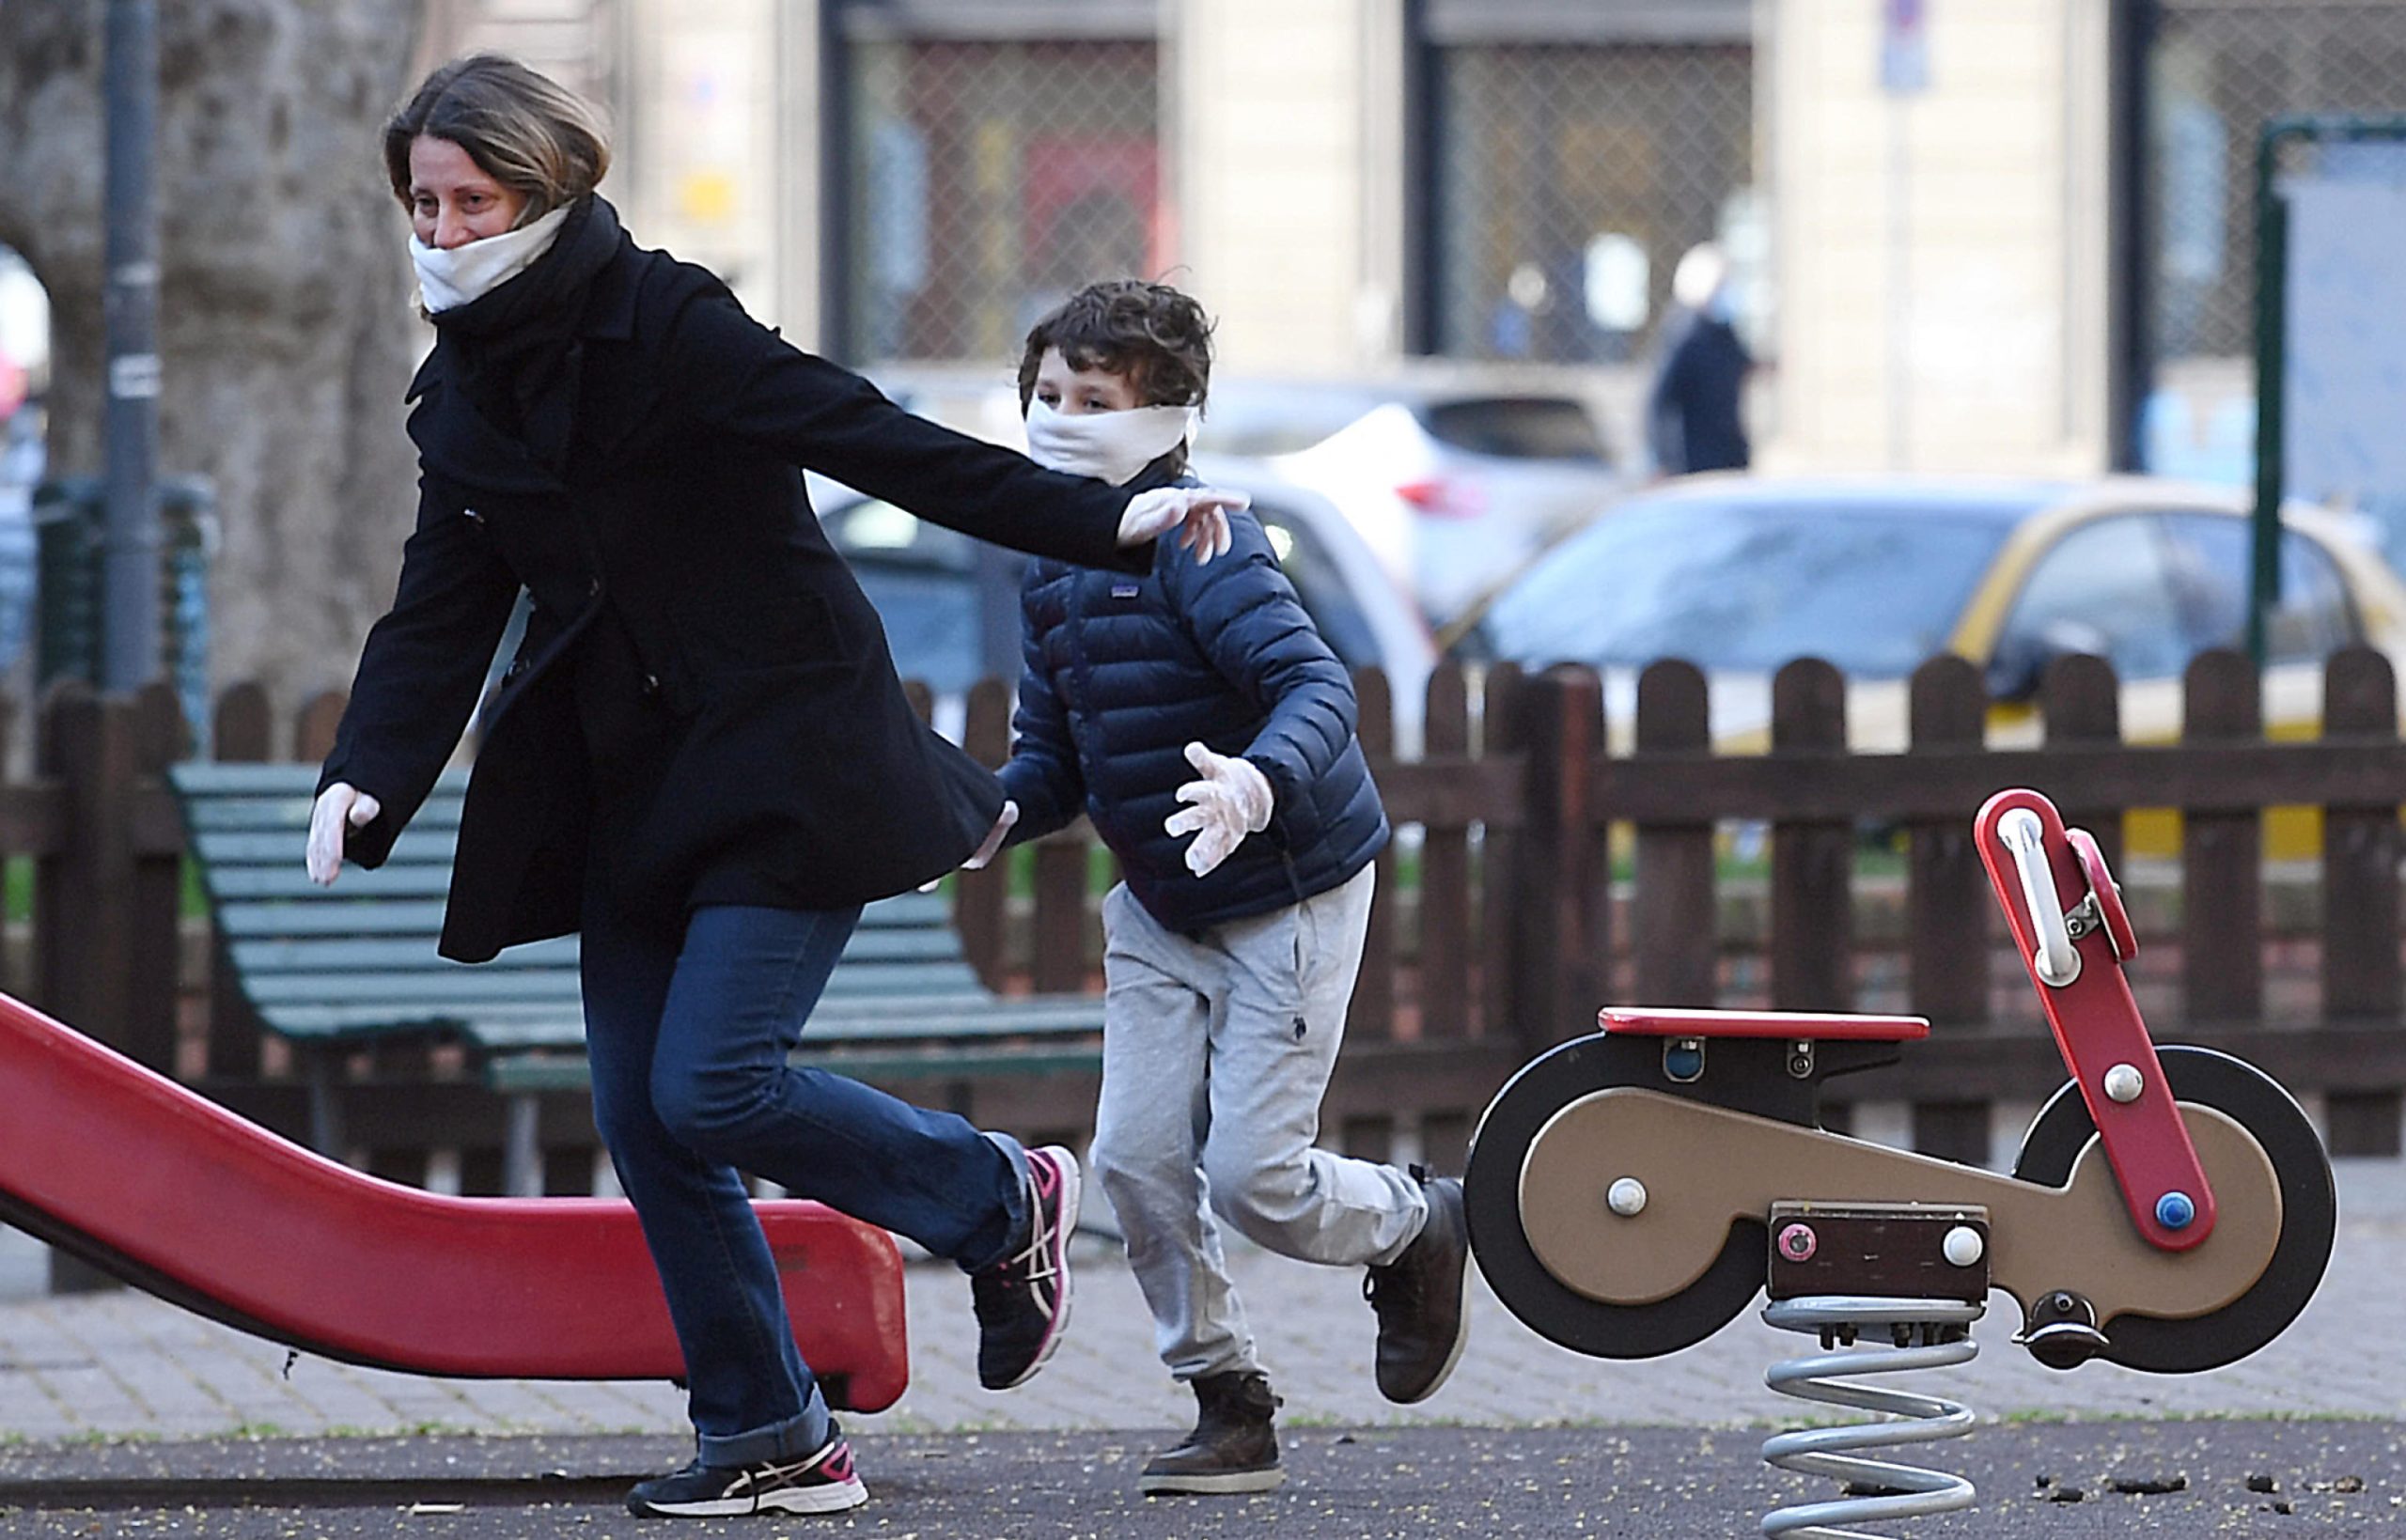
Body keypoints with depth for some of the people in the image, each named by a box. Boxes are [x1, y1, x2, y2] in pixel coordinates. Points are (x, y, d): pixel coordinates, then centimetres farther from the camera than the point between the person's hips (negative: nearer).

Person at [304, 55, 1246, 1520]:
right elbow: (442, 614, 6)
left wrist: (1100, 520, -24)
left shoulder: (668, 326, -14)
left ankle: (1005, 1202, 9)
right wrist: (368, 778, -9)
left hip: (786, 765, -7)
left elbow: (876, 440, -19)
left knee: (711, 1087, -15)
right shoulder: (465, 393, 8)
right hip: (627, 786, 7)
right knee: (642, 1111, 3)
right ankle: (770, 1439, 13)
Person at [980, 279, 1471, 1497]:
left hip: (1290, 894, -7)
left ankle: (1419, 1227, 23)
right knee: (1136, 1159, -2)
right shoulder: (1052, 571, 4)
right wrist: (997, 810, -13)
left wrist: (1259, 780, -51)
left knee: (1253, 1179, -9)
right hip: (1160, 912, 7)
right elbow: (1054, 753, 9)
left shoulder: (1197, 549, -21)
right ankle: (1229, 1405, 11)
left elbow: (1317, 687, -31)